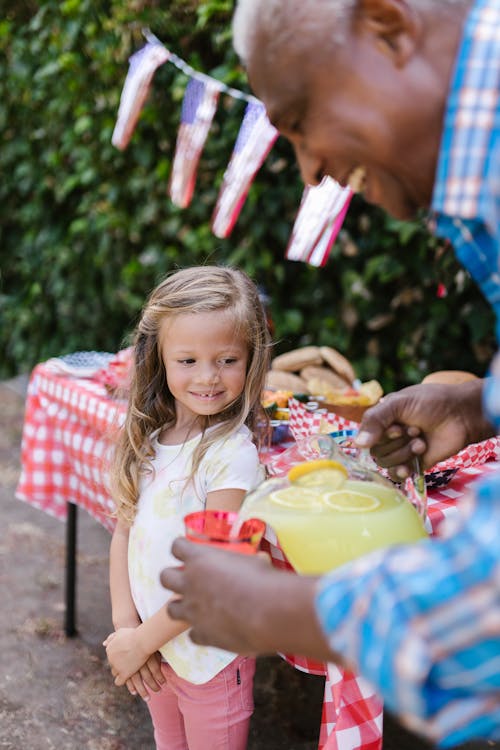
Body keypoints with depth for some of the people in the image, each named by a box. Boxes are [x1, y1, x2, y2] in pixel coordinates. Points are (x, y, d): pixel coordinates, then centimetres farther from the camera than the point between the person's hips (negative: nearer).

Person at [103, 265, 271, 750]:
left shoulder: (232, 454, -23)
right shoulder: (150, 439, -4)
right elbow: (125, 530, 1)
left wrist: (140, 642, -14)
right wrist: (126, 626, -8)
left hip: (208, 654, -6)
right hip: (153, 650, 6)